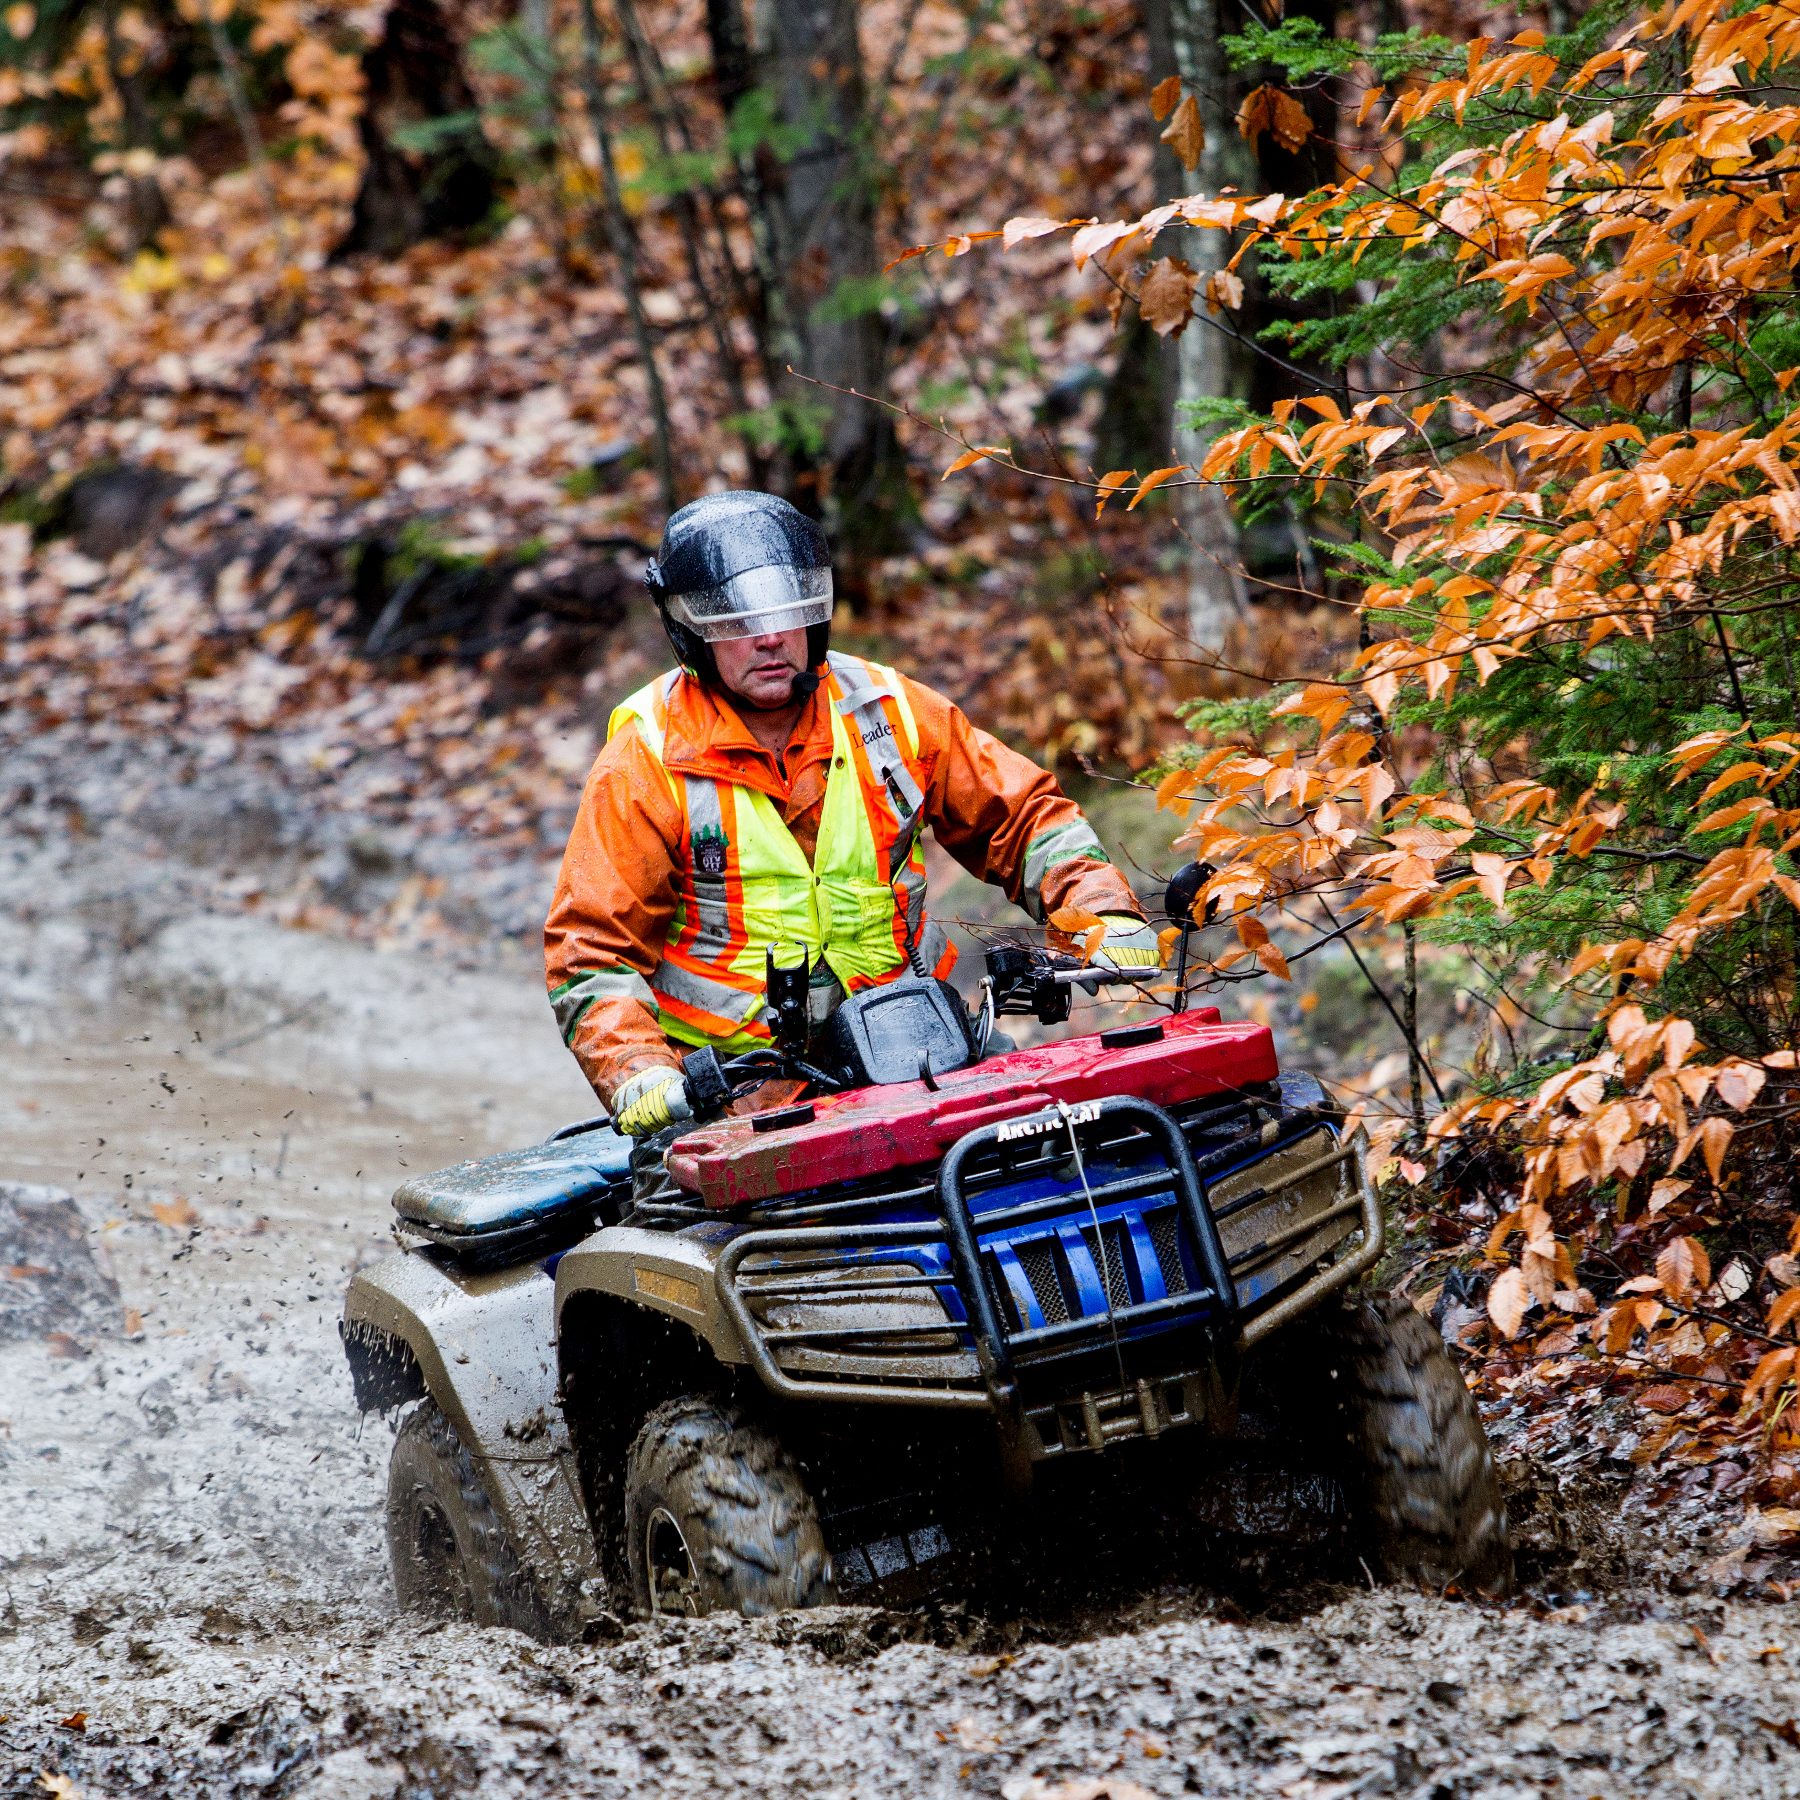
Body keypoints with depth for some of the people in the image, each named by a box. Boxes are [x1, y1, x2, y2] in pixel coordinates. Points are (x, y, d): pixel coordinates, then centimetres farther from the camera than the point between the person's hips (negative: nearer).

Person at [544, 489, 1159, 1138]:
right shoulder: (647, 762, -2)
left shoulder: (889, 713, 6)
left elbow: (1023, 816, 16)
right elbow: (592, 953, -3)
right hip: (731, 1079, -3)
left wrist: (1105, 915, 0)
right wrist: (635, 1076, -19)